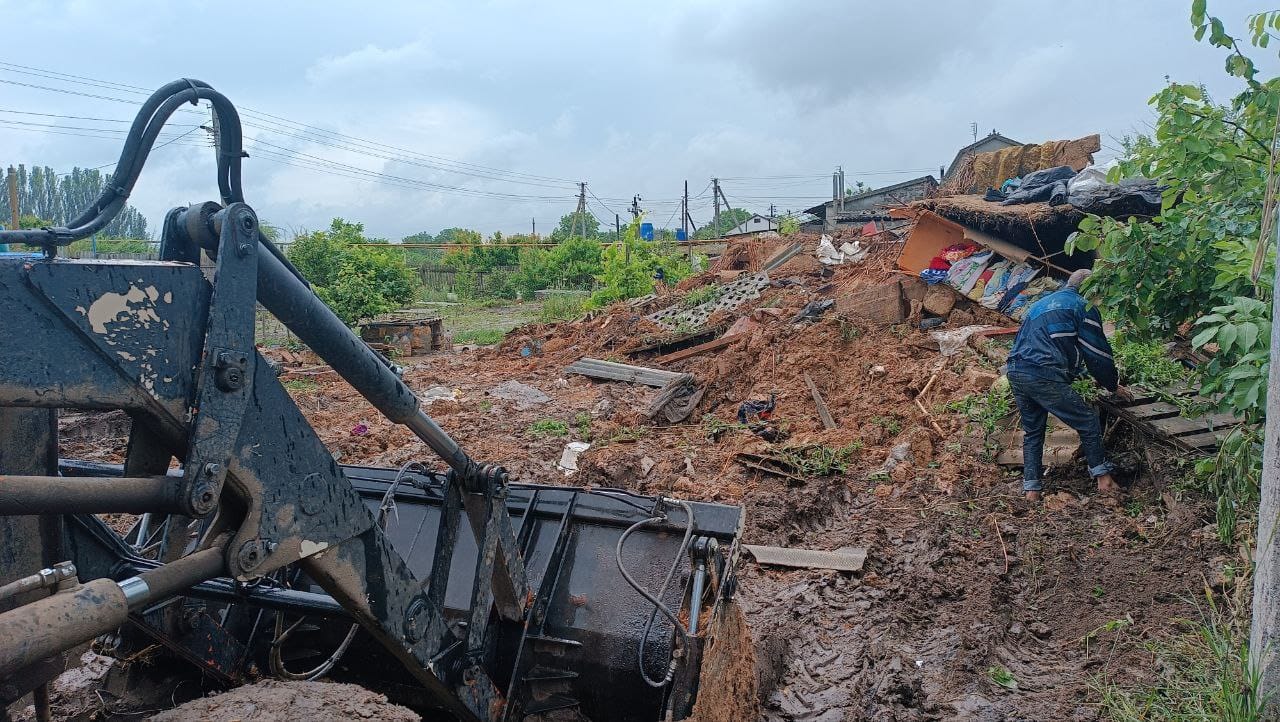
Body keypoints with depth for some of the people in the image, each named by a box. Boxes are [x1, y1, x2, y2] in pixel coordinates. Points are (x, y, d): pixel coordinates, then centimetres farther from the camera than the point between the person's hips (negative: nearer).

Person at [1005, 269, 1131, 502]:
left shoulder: (1041, 303, 29)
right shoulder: (1083, 307, 6)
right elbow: (1097, 353, 5)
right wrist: (1113, 386, 21)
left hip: (1015, 372, 7)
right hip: (1044, 376, -7)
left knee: (1032, 431, 19)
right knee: (1088, 421, 7)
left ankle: (1031, 488, 15)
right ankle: (1103, 478, 12)